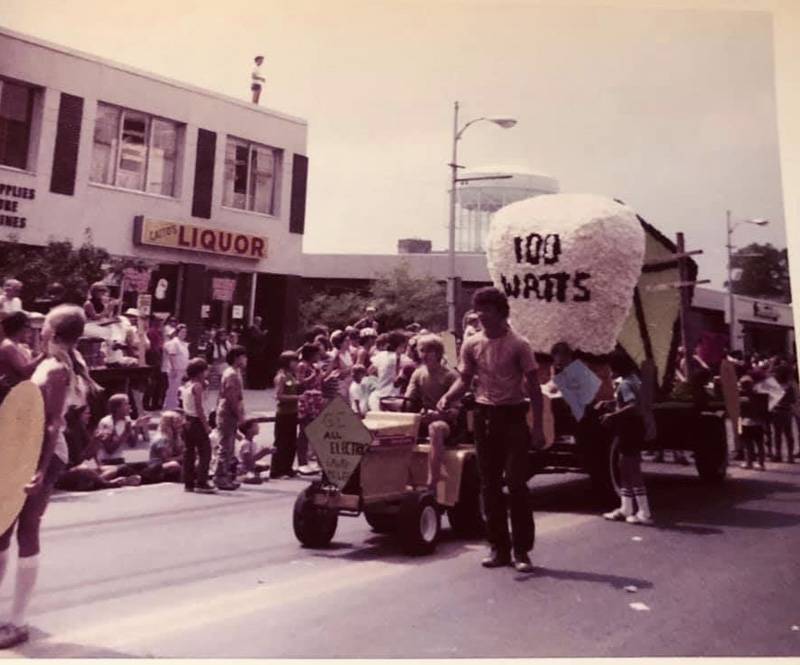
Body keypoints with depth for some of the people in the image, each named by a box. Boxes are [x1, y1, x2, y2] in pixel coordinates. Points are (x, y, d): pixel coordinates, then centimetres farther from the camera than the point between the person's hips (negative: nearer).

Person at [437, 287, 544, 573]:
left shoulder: (518, 345, -6)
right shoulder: (471, 344, 4)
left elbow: (533, 386, -5)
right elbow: (464, 379, 9)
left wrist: (538, 426, -11)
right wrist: (447, 398, -12)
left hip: (513, 416, -4)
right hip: (484, 416, 4)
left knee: (516, 483, -5)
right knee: (490, 484, 8)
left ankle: (522, 550, 6)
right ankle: (499, 548, 18)